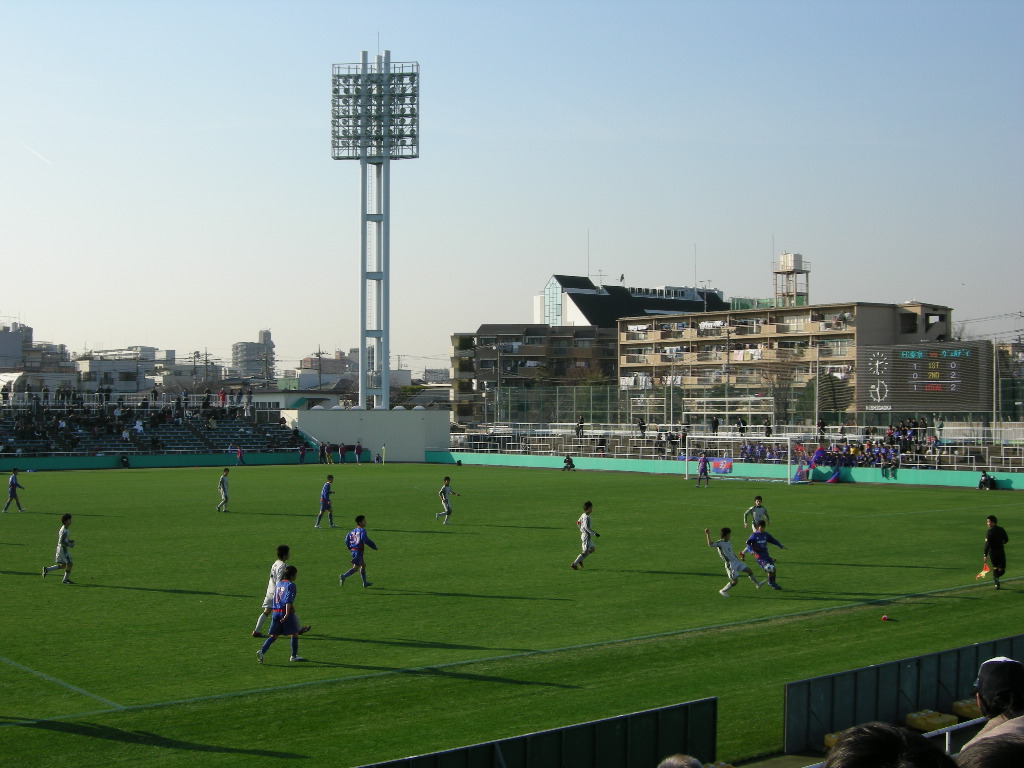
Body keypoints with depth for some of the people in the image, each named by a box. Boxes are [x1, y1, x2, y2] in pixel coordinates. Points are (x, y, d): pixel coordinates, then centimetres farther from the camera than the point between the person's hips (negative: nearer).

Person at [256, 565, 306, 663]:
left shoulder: (278, 584, 16)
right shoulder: (290, 585, -7)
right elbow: (288, 600, -18)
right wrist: (287, 613, -25)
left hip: (276, 612, 6)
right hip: (285, 612, -6)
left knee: (273, 635, 8)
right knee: (294, 633, 9)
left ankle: (261, 651, -10)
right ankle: (294, 656, 14)